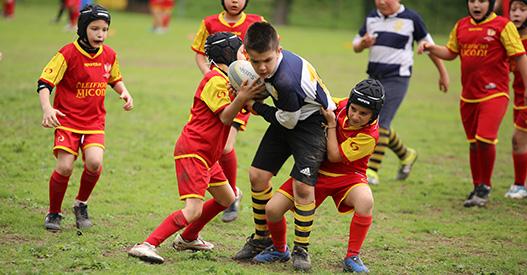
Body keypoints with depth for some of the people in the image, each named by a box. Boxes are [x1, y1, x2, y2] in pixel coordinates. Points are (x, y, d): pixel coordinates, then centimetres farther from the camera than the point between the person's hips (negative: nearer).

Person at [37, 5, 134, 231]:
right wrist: (47, 108, -31)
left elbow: (115, 79, 24)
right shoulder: (68, 54, -13)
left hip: (94, 121, 3)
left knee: (94, 162, -20)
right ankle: (54, 213, 10)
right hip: (67, 119, -3)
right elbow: (44, 83, -14)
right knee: (65, 167, -15)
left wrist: (124, 93, 3)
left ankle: (81, 204, 7)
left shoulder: (109, 55, 3)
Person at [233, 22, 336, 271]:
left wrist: (256, 108, -9)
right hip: (287, 119, 9)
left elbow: (287, 121, -21)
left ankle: (301, 249, -2)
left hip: (311, 122, -9)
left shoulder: (286, 81, -36)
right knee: (257, 175, 5)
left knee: (303, 186, -18)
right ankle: (261, 237, 22)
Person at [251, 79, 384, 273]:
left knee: (365, 201, -39)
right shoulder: (341, 106, -11)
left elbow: (334, 156, -20)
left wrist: (331, 124, -19)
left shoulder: (369, 135, -24)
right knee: (273, 209, -12)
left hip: (347, 177, -4)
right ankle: (279, 249, 21)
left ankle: (352, 257, -21)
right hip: (315, 170, 4)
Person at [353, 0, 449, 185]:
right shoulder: (372, 18, 9)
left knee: (381, 123, -14)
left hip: (397, 78, -6)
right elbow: (356, 46, 17)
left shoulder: (410, 18, -5)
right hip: (374, 77, 6)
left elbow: (428, 45, 4)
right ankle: (405, 155, 30)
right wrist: (363, 44, -8)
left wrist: (443, 73, 9)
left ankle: (372, 171, -11)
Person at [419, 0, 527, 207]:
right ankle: (477, 187, 27)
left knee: (485, 139, -17)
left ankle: (485, 186, 1)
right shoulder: (461, 26, 11)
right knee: (473, 143, 12)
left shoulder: (503, 26, -5)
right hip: (468, 95, 6)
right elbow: (450, 52, 23)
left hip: (494, 93, -6)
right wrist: (431, 48, 5)